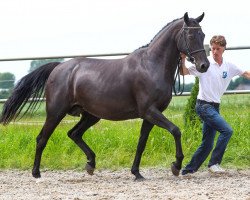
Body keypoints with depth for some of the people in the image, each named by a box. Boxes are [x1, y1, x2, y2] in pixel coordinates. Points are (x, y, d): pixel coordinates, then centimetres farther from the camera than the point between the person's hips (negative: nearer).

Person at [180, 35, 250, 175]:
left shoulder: (229, 66, 7)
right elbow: (184, 72, -5)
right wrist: (183, 59, -21)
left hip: (215, 107, 6)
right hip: (204, 105, -6)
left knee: (207, 144, 5)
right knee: (227, 130, -20)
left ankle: (188, 170, 13)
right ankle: (214, 163, -13)